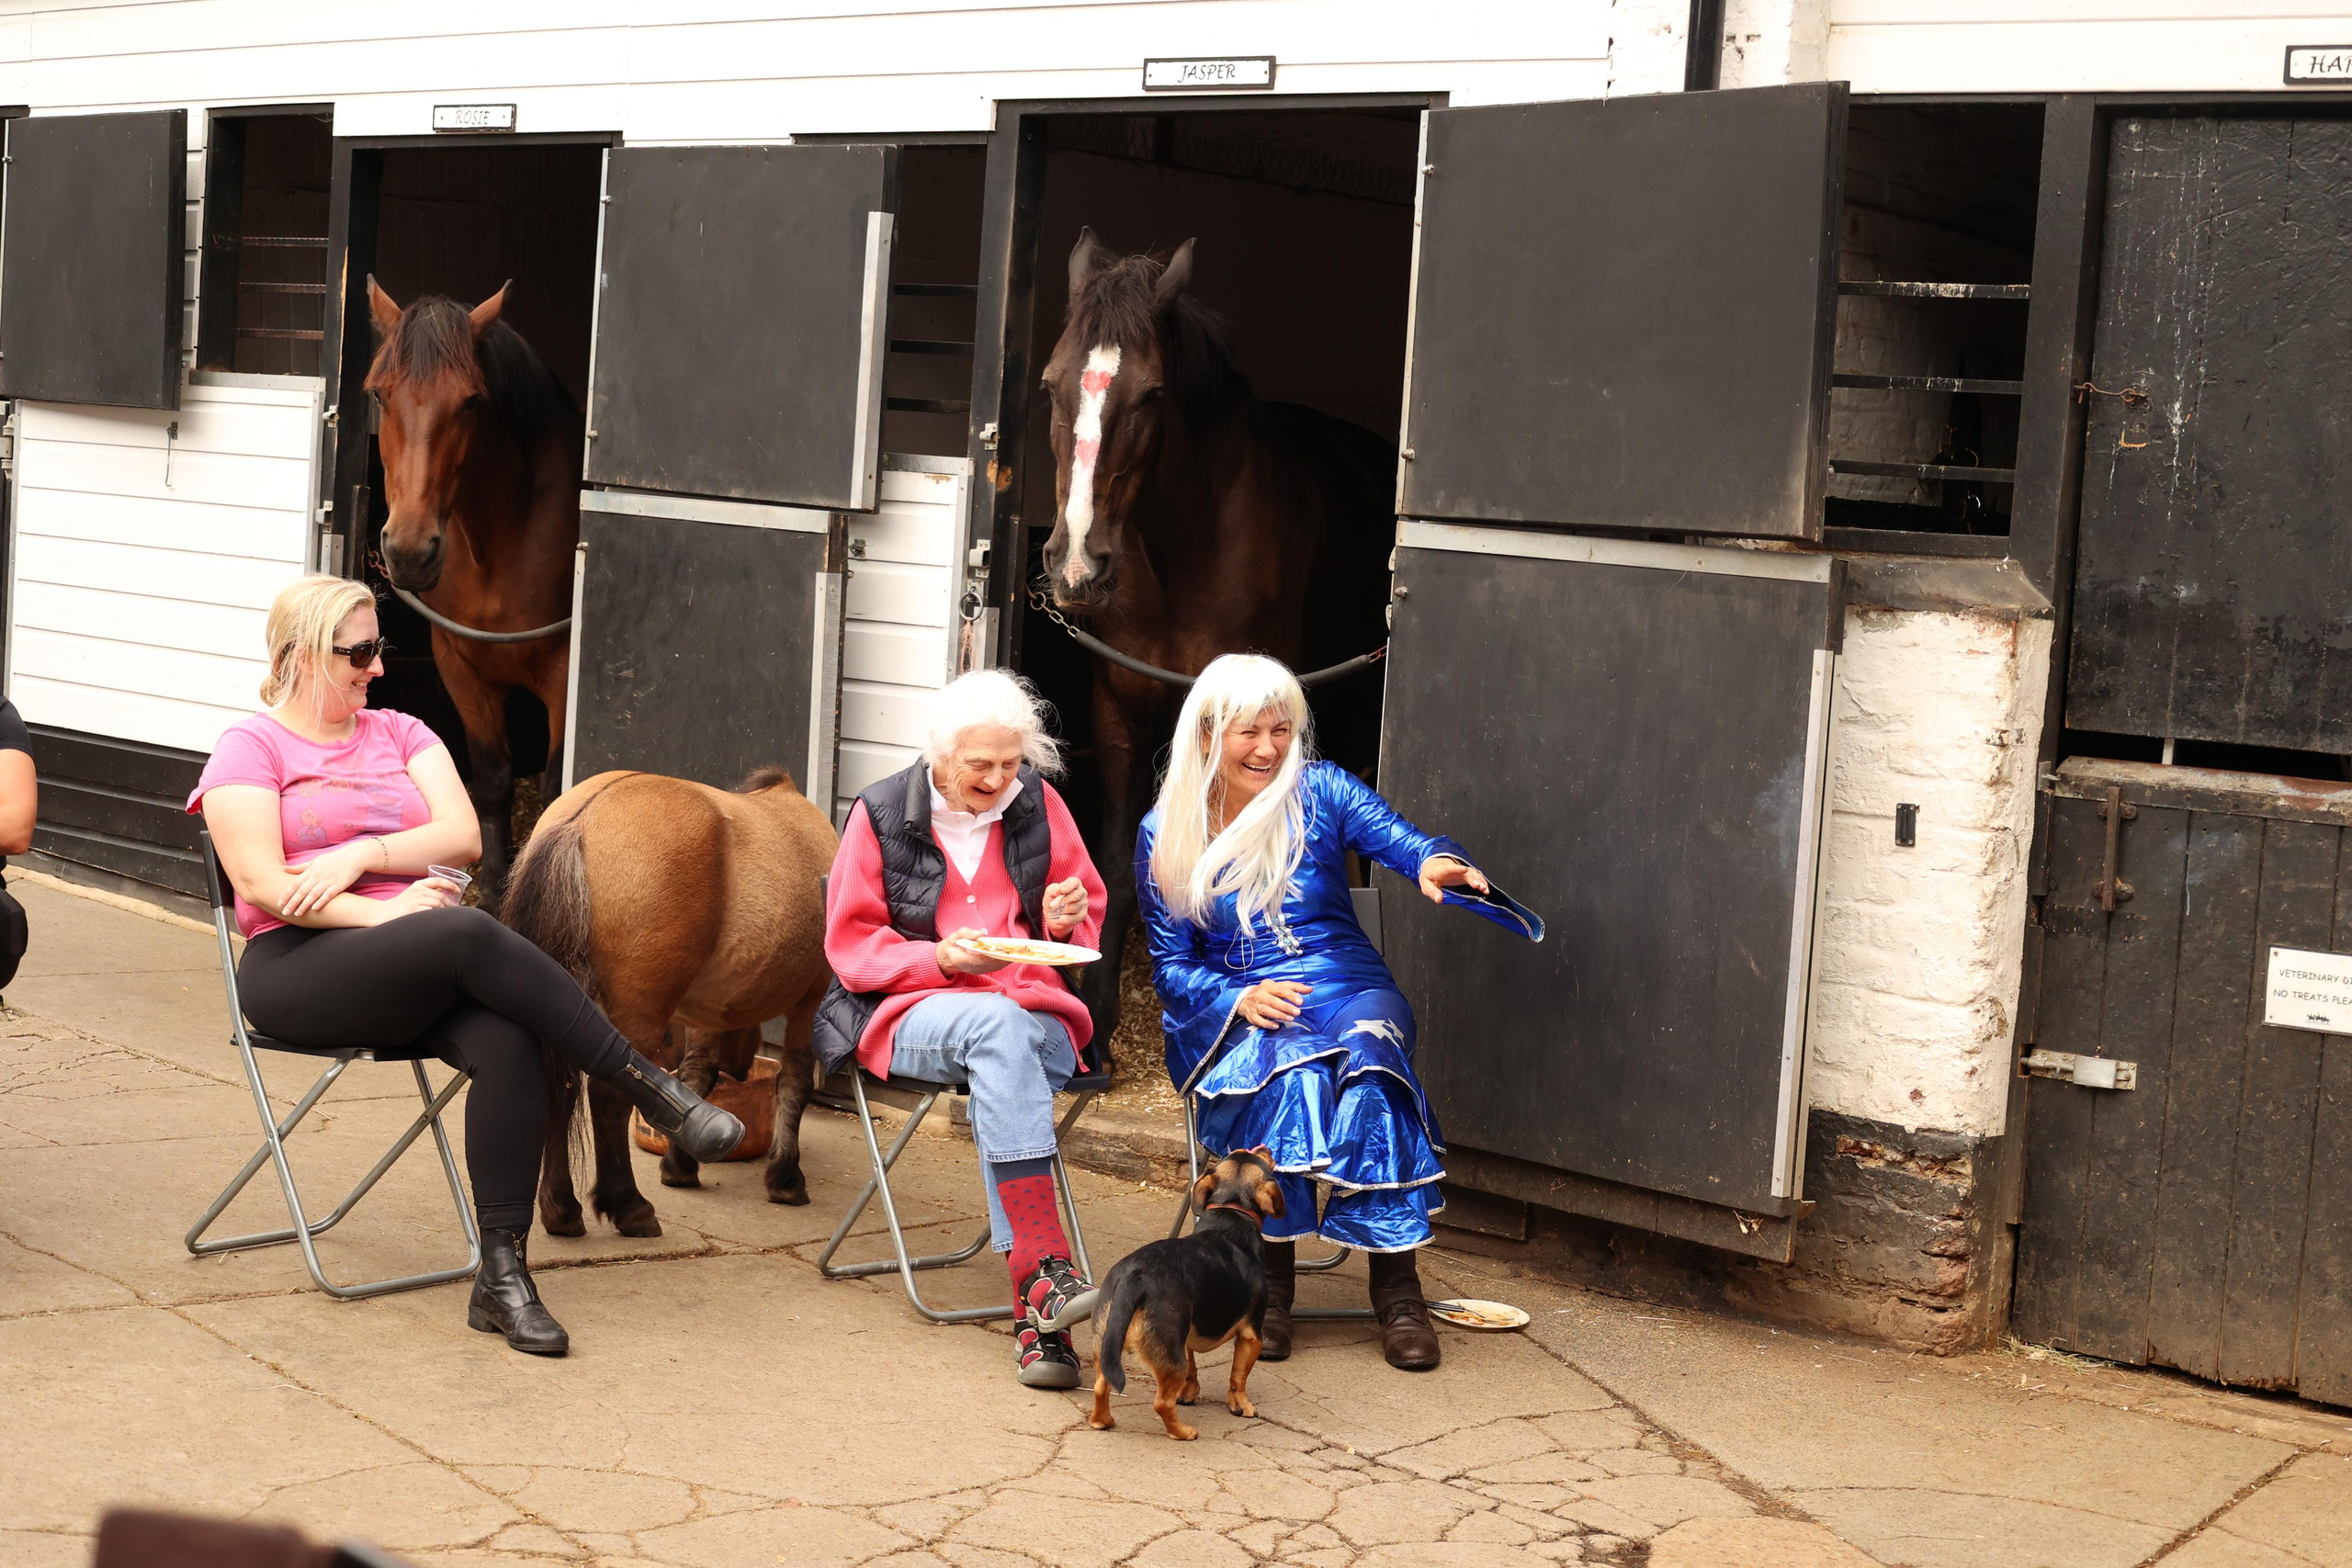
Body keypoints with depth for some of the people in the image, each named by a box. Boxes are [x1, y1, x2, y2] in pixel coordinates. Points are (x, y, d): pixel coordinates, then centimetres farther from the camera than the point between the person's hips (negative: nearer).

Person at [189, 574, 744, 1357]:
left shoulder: (399, 734, 21)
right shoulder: (250, 748, 6)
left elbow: (463, 837, 5)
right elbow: (262, 885, -8)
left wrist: (360, 856, -10)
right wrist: (381, 912, -18)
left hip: (415, 973, 5)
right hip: (299, 968, -5)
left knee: (507, 1044, -29)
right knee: (470, 934, -34)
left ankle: (502, 1277, -26)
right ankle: (649, 1087, -27)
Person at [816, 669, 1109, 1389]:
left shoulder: (1038, 804, 11)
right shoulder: (882, 815, 4)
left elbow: (1088, 915, 21)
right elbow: (851, 945, 3)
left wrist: (1068, 918, -4)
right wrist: (940, 959, -14)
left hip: (1034, 1013, 2)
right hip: (914, 1013, -2)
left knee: (998, 1076, -36)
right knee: (997, 1025, -38)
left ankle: (1033, 1305, -41)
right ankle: (1045, 1265, -46)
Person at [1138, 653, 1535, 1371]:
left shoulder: (1321, 792, 6)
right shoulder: (1165, 834, 7)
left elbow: (1399, 837, -11)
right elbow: (1170, 963, 6)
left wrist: (1435, 861, -36)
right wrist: (1238, 997, -15)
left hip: (1346, 987, 0)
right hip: (1231, 1011, 0)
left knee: (1369, 1045, -36)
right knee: (1288, 1069, -36)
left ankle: (1396, 1284, -34)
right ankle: (1272, 1278, -29)